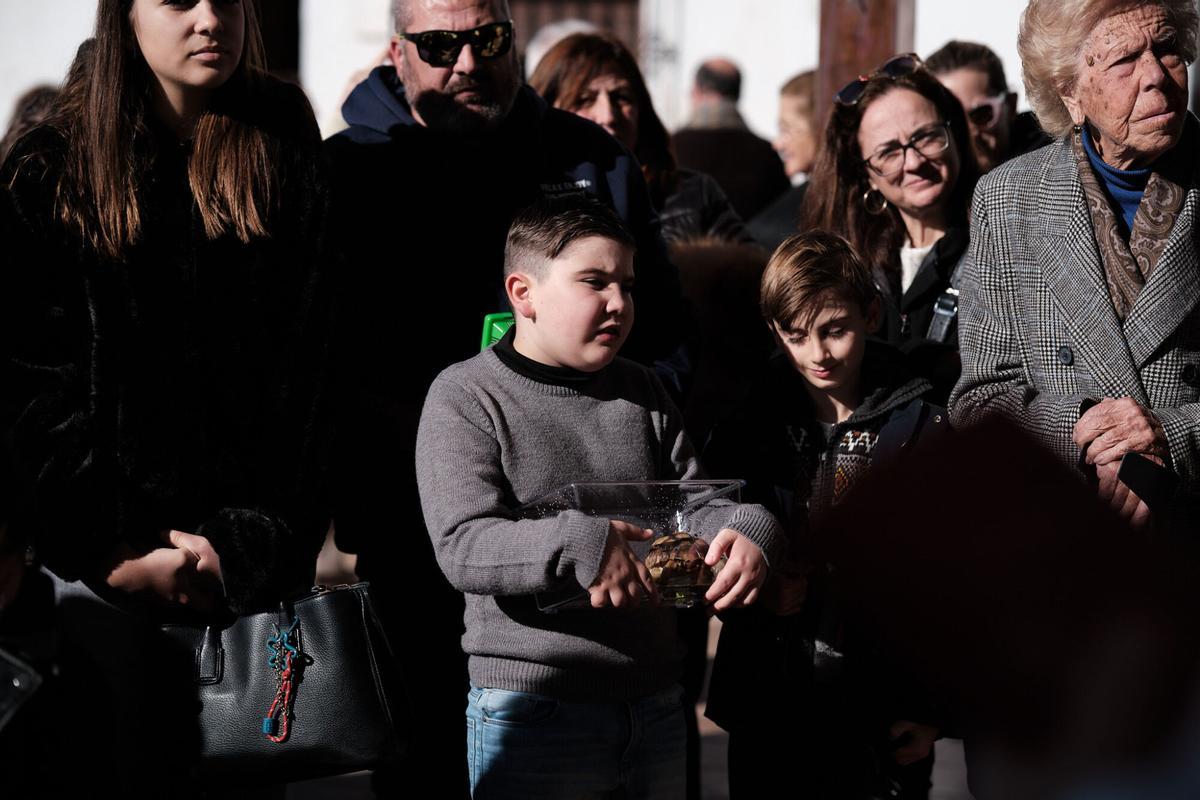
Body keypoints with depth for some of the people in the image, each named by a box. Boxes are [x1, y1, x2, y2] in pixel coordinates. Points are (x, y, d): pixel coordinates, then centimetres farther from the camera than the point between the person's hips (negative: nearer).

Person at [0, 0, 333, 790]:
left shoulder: (290, 163, 6)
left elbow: (309, 372, 0)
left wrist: (252, 541, -10)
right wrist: (109, 549, -9)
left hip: (257, 563, 0)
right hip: (98, 566, 0)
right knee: (110, 765, -3)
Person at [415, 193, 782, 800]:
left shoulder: (641, 392, 13)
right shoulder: (465, 398, -6)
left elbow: (693, 504, 14)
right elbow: (463, 547, -17)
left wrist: (745, 531, -10)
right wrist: (581, 541, -31)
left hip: (654, 702, 6)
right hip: (534, 707, -6)